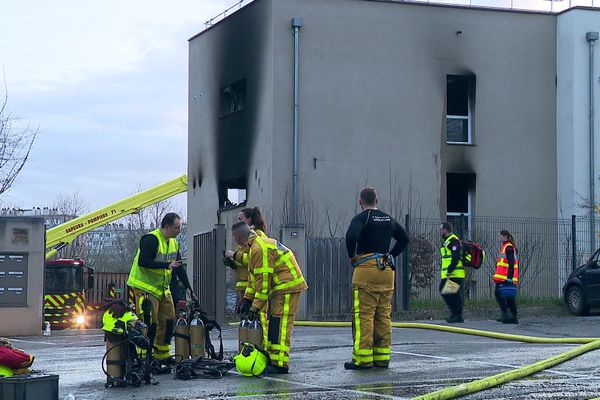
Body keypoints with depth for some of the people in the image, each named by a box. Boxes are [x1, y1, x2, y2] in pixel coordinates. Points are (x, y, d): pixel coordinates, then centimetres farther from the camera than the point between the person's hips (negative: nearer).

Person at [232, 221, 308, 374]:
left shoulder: (259, 249, -19)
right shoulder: (258, 243, 15)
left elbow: (263, 280, -20)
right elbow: (254, 277, 20)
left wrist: (256, 306, -15)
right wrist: (247, 299, 14)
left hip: (288, 286, -11)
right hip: (281, 287, 11)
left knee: (280, 325, -12)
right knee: (273, 323, 14)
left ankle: (280, 364, -14)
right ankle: (271, 358, 18)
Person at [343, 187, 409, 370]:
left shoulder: (361, 218, -5)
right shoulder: (388, 219, 16)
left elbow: (351, 236, -23)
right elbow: (404, 239, 26)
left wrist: (352, 256, -8)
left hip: (366, 268, -6)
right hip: (387, 269, 6)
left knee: (364, 315, -5)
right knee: (384, 315, 8)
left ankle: (363, 358, -8)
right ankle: (382, 357, 10)